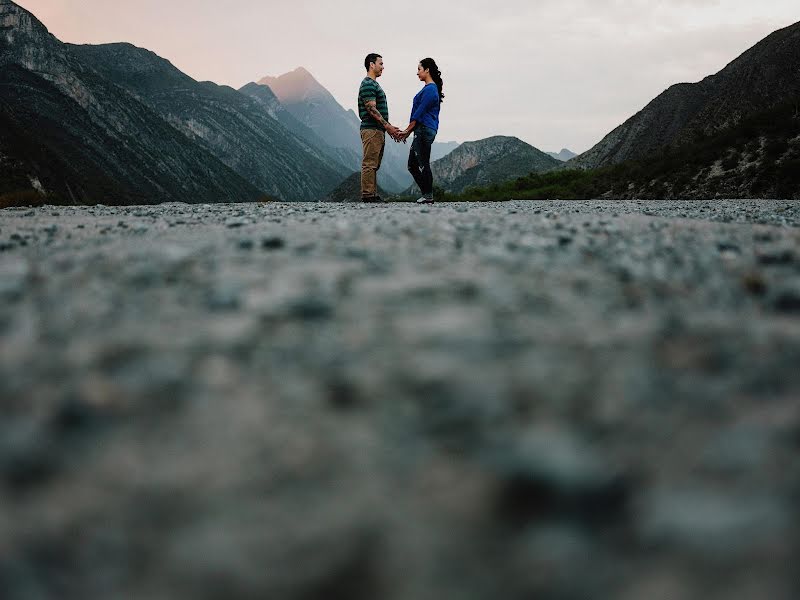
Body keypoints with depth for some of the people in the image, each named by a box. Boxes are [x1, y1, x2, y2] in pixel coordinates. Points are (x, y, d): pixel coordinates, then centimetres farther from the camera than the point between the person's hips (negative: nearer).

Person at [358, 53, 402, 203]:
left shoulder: (374, 84, 21)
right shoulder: (368, 85, -12)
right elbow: (371, 109, -19)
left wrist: (389, 127, 19)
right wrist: (387, 126, -19)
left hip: (378, 130, 10)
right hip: (371, 130, -10)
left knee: (374, 165, 9)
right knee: (369, 164, -9)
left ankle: (372, 195, 11)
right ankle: (367, 195, -8)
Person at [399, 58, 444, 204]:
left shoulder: (430, 90, -13)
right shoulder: (429, 88, 18)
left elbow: (419, 113, -15)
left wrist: (407, 131, -10)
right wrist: (408, 131, 19)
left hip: (425, 131, -10)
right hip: (421, 132, 10)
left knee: (423, 164, -6)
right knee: (412, 165, 11)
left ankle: (428, 197, 0)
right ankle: (426, 194, 14)